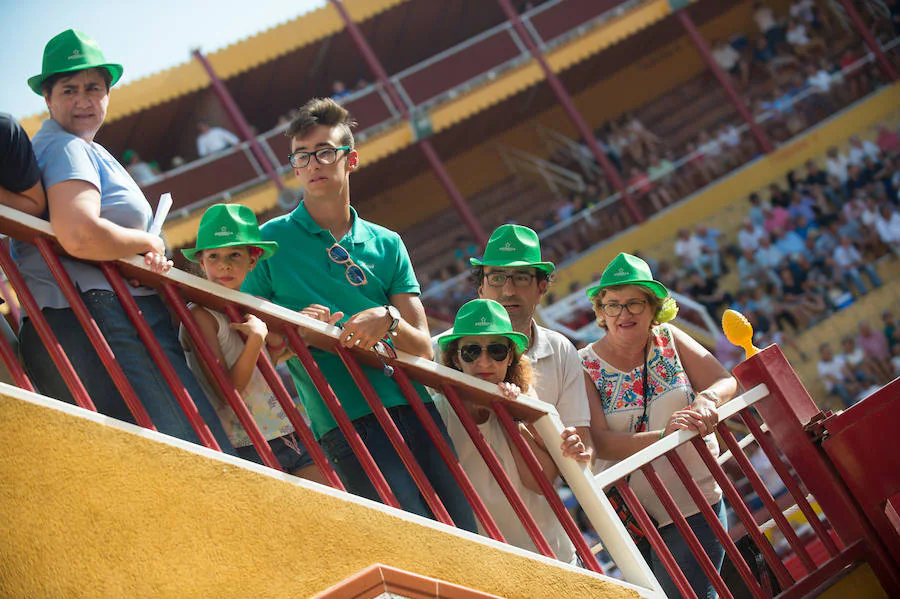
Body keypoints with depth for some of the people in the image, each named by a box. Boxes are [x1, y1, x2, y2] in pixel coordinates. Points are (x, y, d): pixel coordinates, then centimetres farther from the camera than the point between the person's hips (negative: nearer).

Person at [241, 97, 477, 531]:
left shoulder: (386, 245, 17)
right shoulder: (271, 241, 8)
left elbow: (424, 349, 10)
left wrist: (388, 321, -12)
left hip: (412, 404, 4)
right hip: (346, 418, -4)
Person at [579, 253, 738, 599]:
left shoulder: (668, 340, 2)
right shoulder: (586, 366, -5)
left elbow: (726, 382, -3)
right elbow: (598, 441, -16)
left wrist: (707, 398, -27)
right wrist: (664, 435, -31)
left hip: (693, 503, 0)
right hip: (630, 512, 0)